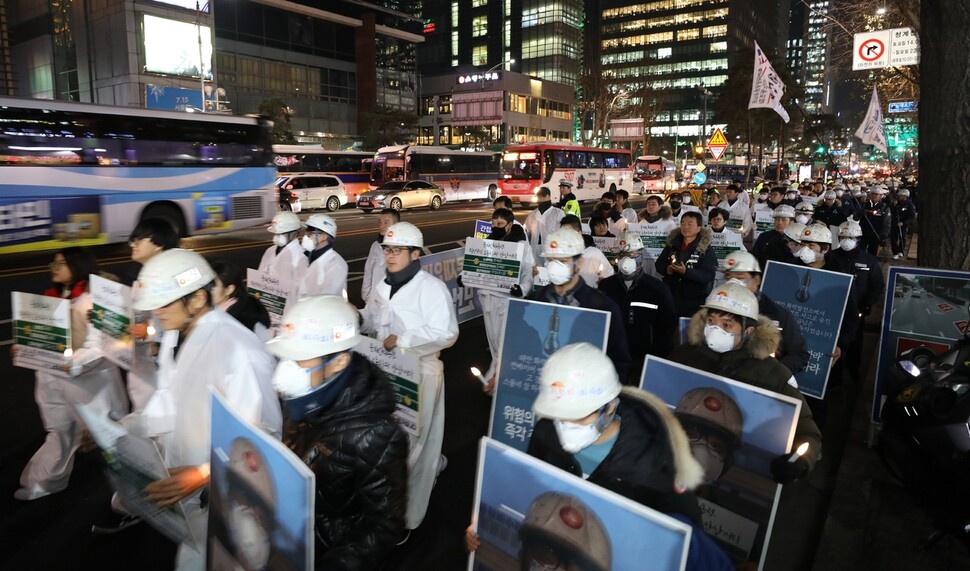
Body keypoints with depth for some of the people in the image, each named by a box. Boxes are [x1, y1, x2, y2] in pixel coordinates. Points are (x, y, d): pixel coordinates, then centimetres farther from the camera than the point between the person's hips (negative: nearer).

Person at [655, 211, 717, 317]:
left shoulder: (707, 249, -6)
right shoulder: (672, 243, 6)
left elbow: (709, 276, -15)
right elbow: (659, 264, 9)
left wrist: (686, 271, -28)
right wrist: (667, 269, -14)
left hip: (694, 300, -3)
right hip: (670, 296, 3)